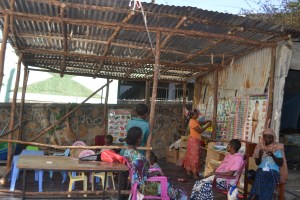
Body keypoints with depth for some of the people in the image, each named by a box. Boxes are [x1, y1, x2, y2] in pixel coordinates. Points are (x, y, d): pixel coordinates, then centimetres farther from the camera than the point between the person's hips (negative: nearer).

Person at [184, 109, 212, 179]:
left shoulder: (194, 121, 11)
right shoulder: (193, 122, -21)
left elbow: (202, 123, 22)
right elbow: (199, 131, -22)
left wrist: (207, 121, 4)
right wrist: (207, 126, -13)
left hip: (193, 140, 10)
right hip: (194, 141, -10)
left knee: (190, 156, 14)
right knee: (194, 157, -6)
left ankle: (188, 170, 22)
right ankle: (195, 174, -2)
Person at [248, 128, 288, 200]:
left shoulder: (278, 148, 8)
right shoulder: (260, 147, 13)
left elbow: (280, 163, 0)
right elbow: (257, 163, 11)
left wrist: (273, 156, -16)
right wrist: (260, 156, -9)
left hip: (273, 171, -1)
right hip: (261, 170, 1)